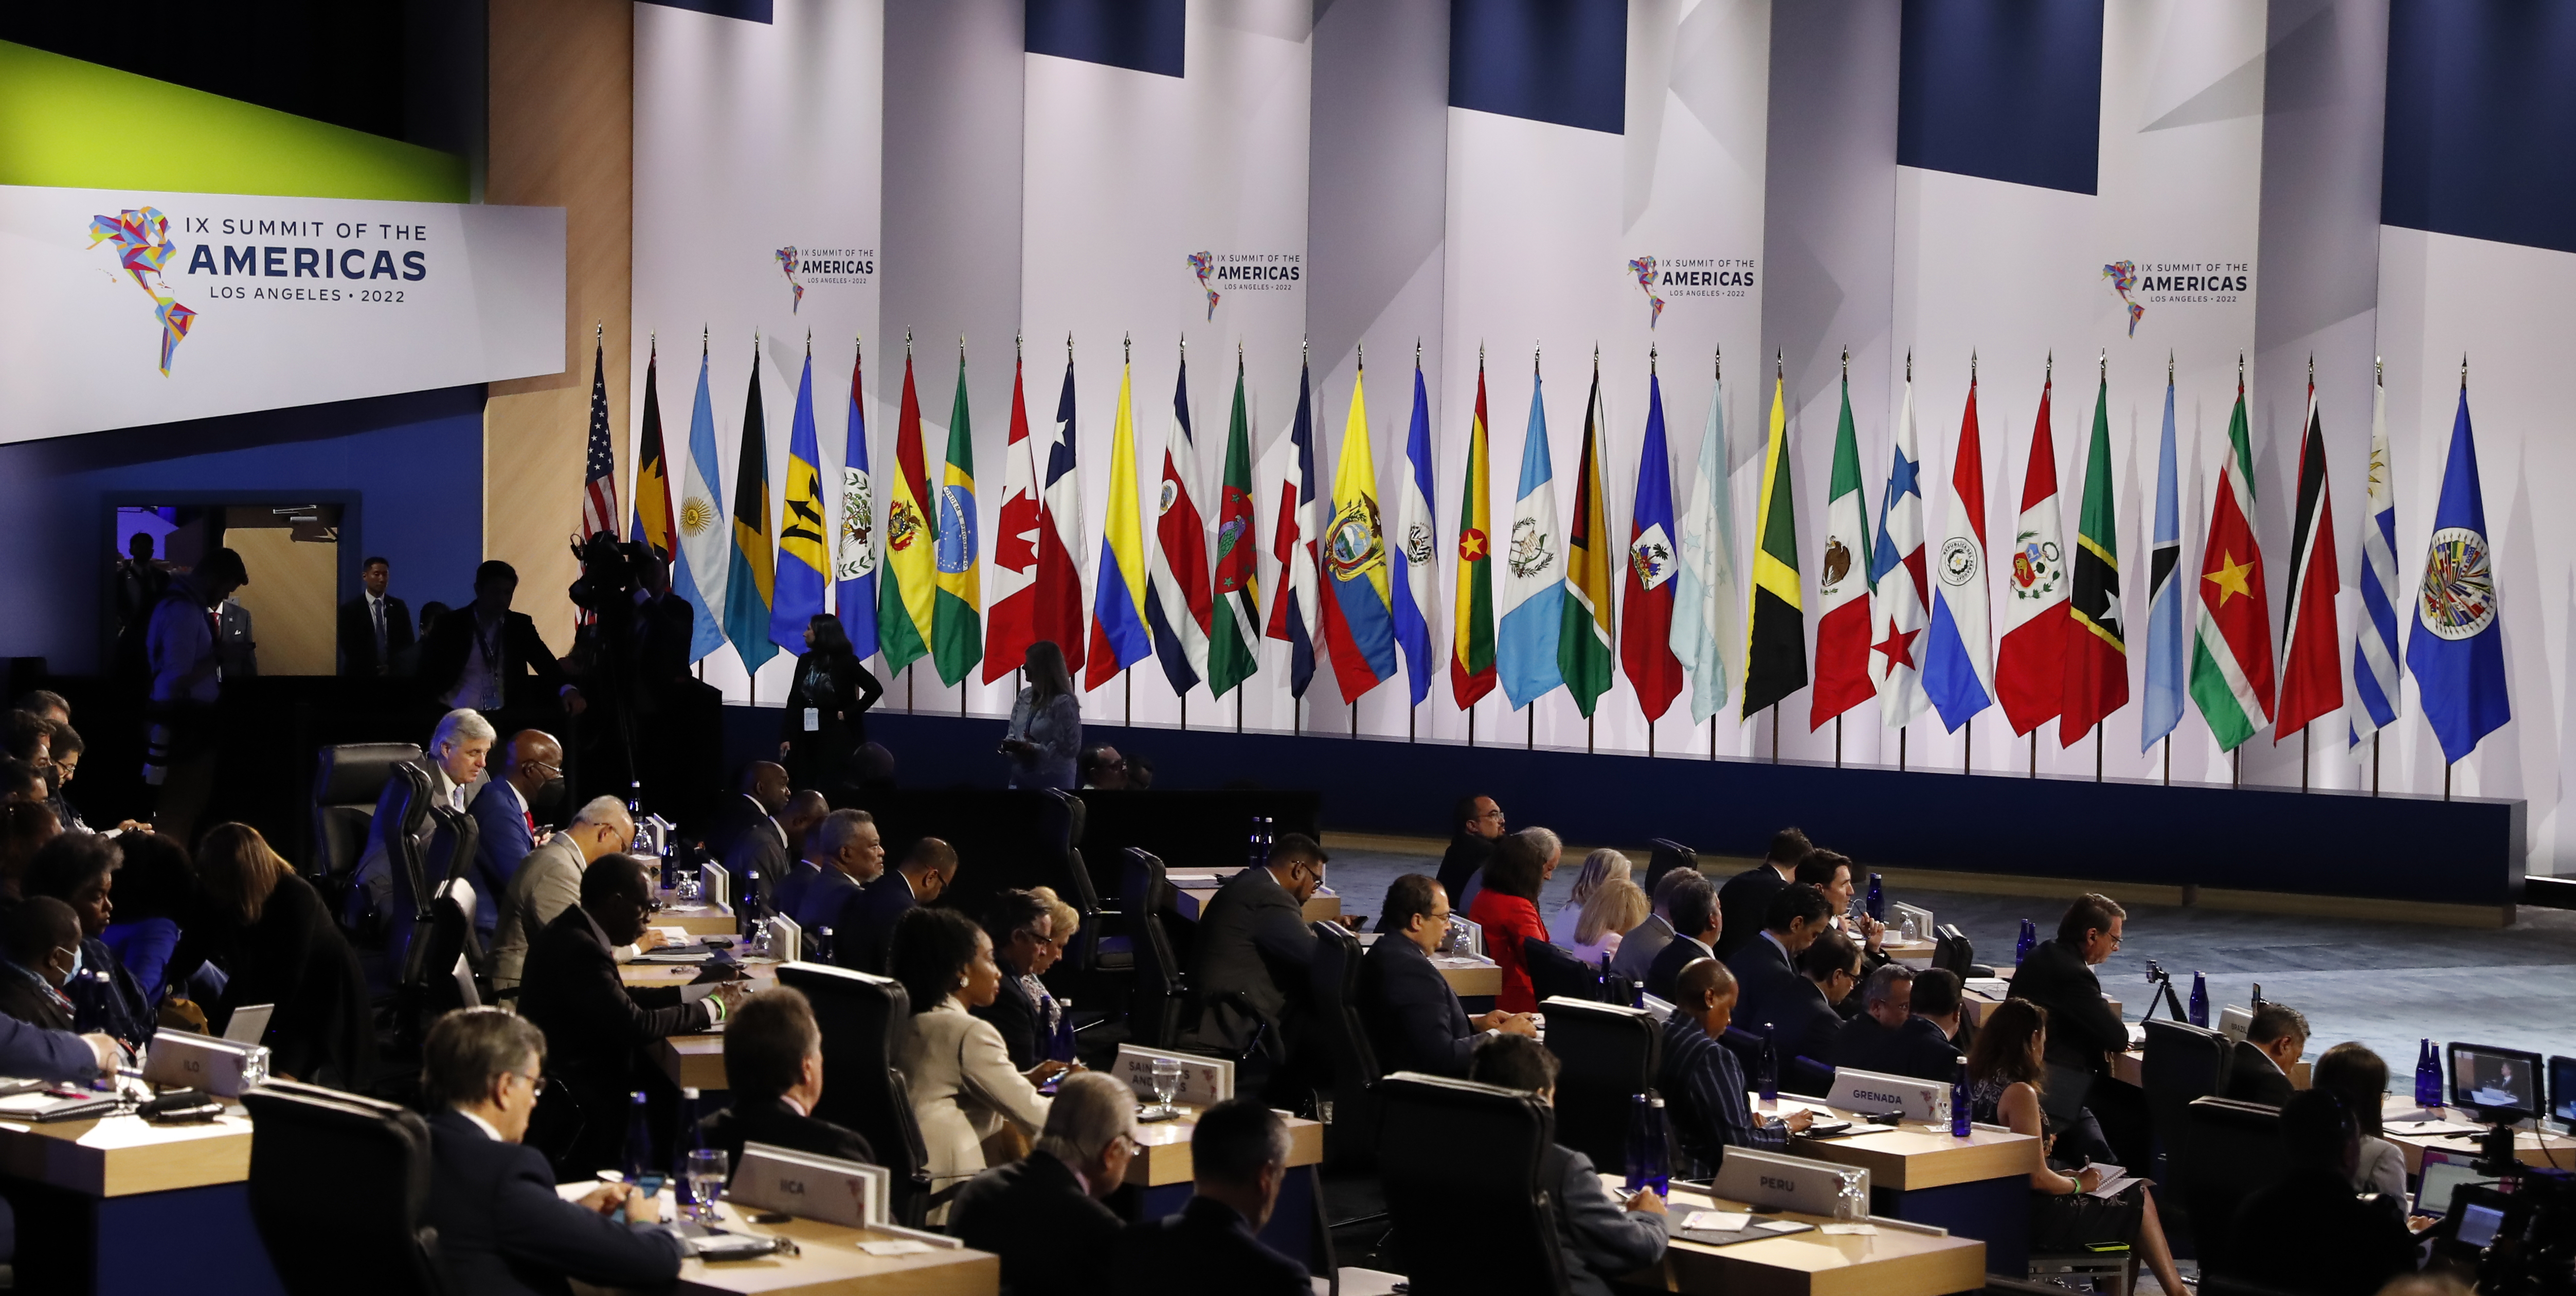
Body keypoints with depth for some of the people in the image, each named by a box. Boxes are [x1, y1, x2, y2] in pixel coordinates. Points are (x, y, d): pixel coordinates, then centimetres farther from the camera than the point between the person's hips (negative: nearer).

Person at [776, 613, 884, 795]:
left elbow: (875, 689, -8)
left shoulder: (846, 662, -7)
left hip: (836, 737, -4)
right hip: (807, 738, 5)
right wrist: (786, 737, 1)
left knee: (833, 790, -2)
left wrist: (848, 714, -10)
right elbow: (794, 700, 6)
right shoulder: (805, 660, 5)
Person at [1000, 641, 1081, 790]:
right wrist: (1010, 745, -9)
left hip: (1053, 781, -7)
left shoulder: (1064, 703, -15)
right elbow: (1013, 733, 14)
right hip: (1021, 777, 7)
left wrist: (1033, 749, -22)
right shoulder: (1024, 697, 8)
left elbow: (1070, 747, -17)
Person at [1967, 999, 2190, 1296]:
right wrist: (2079, 1183, -5)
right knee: (2138, 1199, 6)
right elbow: (2037, 1178, -22)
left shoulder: (1979, 1081, 6)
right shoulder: (2019, 1093, -21)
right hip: (2029, 1222, -9)